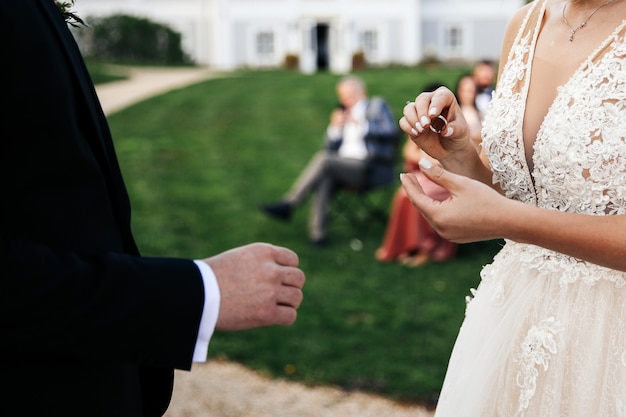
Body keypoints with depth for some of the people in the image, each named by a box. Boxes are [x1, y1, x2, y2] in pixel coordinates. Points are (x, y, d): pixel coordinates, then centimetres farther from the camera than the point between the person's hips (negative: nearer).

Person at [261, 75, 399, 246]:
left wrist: (361, 125, -20)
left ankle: (288, 204, -24)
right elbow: (331, 148, 15)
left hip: (371, 168, -5)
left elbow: (390, 129, -11)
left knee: (323, 158, -26)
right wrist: (335, 128, -2)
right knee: (325, 177, -29)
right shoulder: (343, 113, 23)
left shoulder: (377, 106, 8)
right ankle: (317, 231, -34)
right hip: (344, 164, 5)